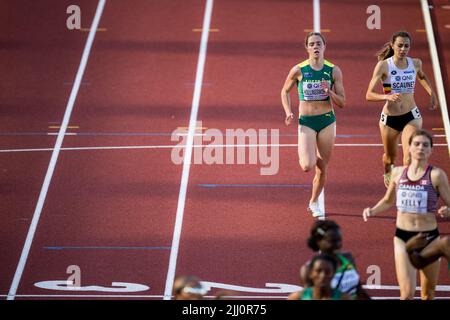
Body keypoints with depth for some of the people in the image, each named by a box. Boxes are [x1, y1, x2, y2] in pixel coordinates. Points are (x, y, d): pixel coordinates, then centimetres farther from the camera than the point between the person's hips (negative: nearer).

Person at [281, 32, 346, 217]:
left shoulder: (333, 71, -3)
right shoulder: (298, 70, -6)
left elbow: (342, 103, 0)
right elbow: (285, 92, 11)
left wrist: (329, 92, -19)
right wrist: (288, 112, -4)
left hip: (327, 121, 2)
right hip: (306, 122, -2)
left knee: (322, 168, 7)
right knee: (307, 166, -18)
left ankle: (314, 202, 29)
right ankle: (309, 156, 19)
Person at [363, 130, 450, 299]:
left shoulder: (436, 175, -8)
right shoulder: (398, 172, 3)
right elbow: (388, 201, 19)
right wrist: (372, 211, 1)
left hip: (429, 237, -1)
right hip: (402, 236, 1)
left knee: (428, 292, 12)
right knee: (407, 293, -10)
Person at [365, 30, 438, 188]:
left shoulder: (415, 63, -3)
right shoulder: (384, 65, -14)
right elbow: (369, 95, -18)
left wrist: (432, 93, 11)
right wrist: (387, 97, -35)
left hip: (411, 116, 1)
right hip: (389, 118, -1)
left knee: (410, 156, -21)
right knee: (390, 156, 21)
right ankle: (387, 174, 55)